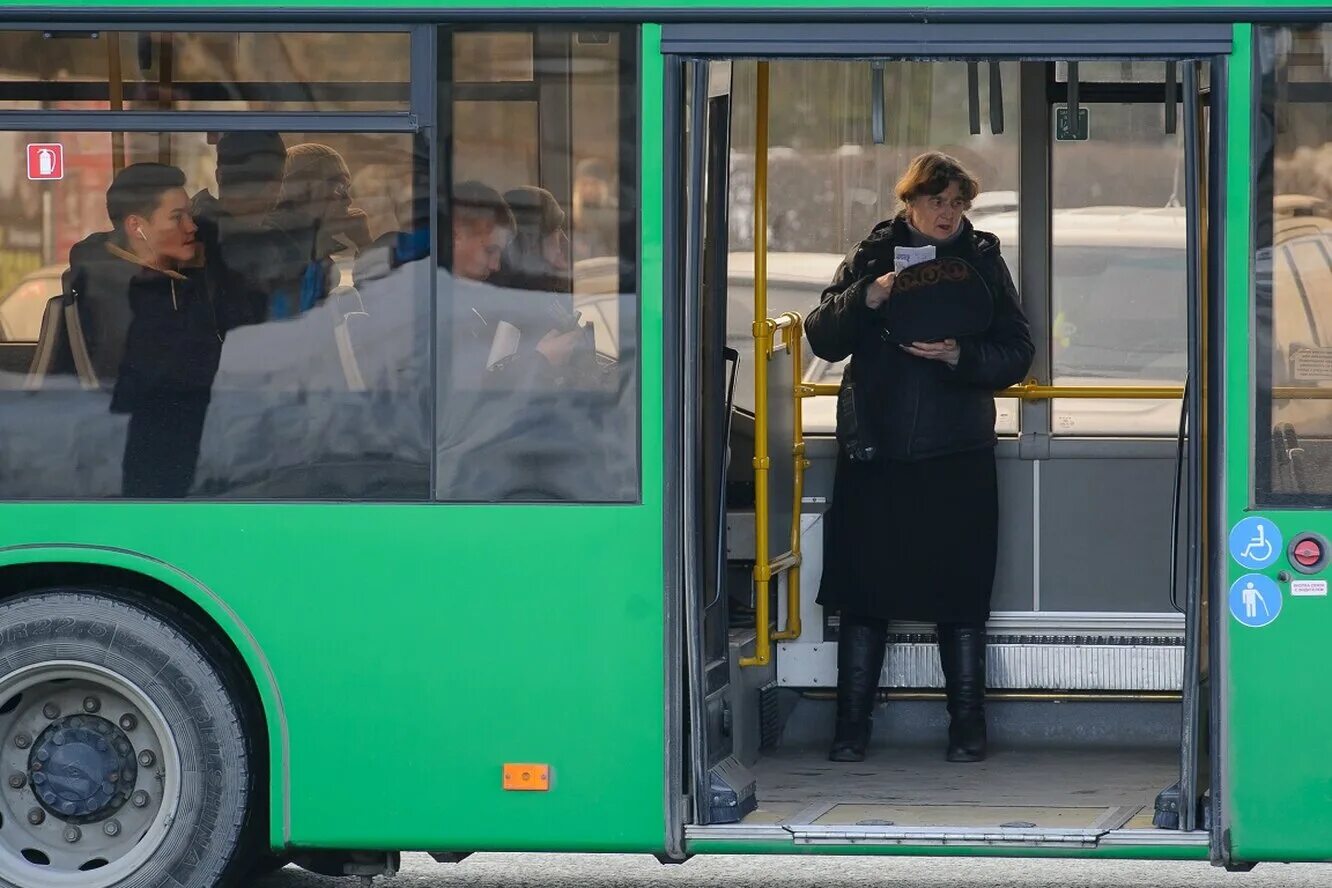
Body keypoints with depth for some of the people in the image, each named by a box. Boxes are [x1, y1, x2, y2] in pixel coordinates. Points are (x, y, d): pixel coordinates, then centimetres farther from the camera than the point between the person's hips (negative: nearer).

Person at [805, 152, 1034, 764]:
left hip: (958, 458, 0)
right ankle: (851, 726, 8)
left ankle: (967, 727, 9)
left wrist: (960, 355, -16)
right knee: (863, 590, 1)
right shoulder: (872, 258, 7)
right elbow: (823, 338, 1)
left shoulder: (983, 262, 7)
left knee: (960, 595, 1)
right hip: (875, 454, 1)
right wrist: (868, 297, -15)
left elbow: (1016, 352, 2)